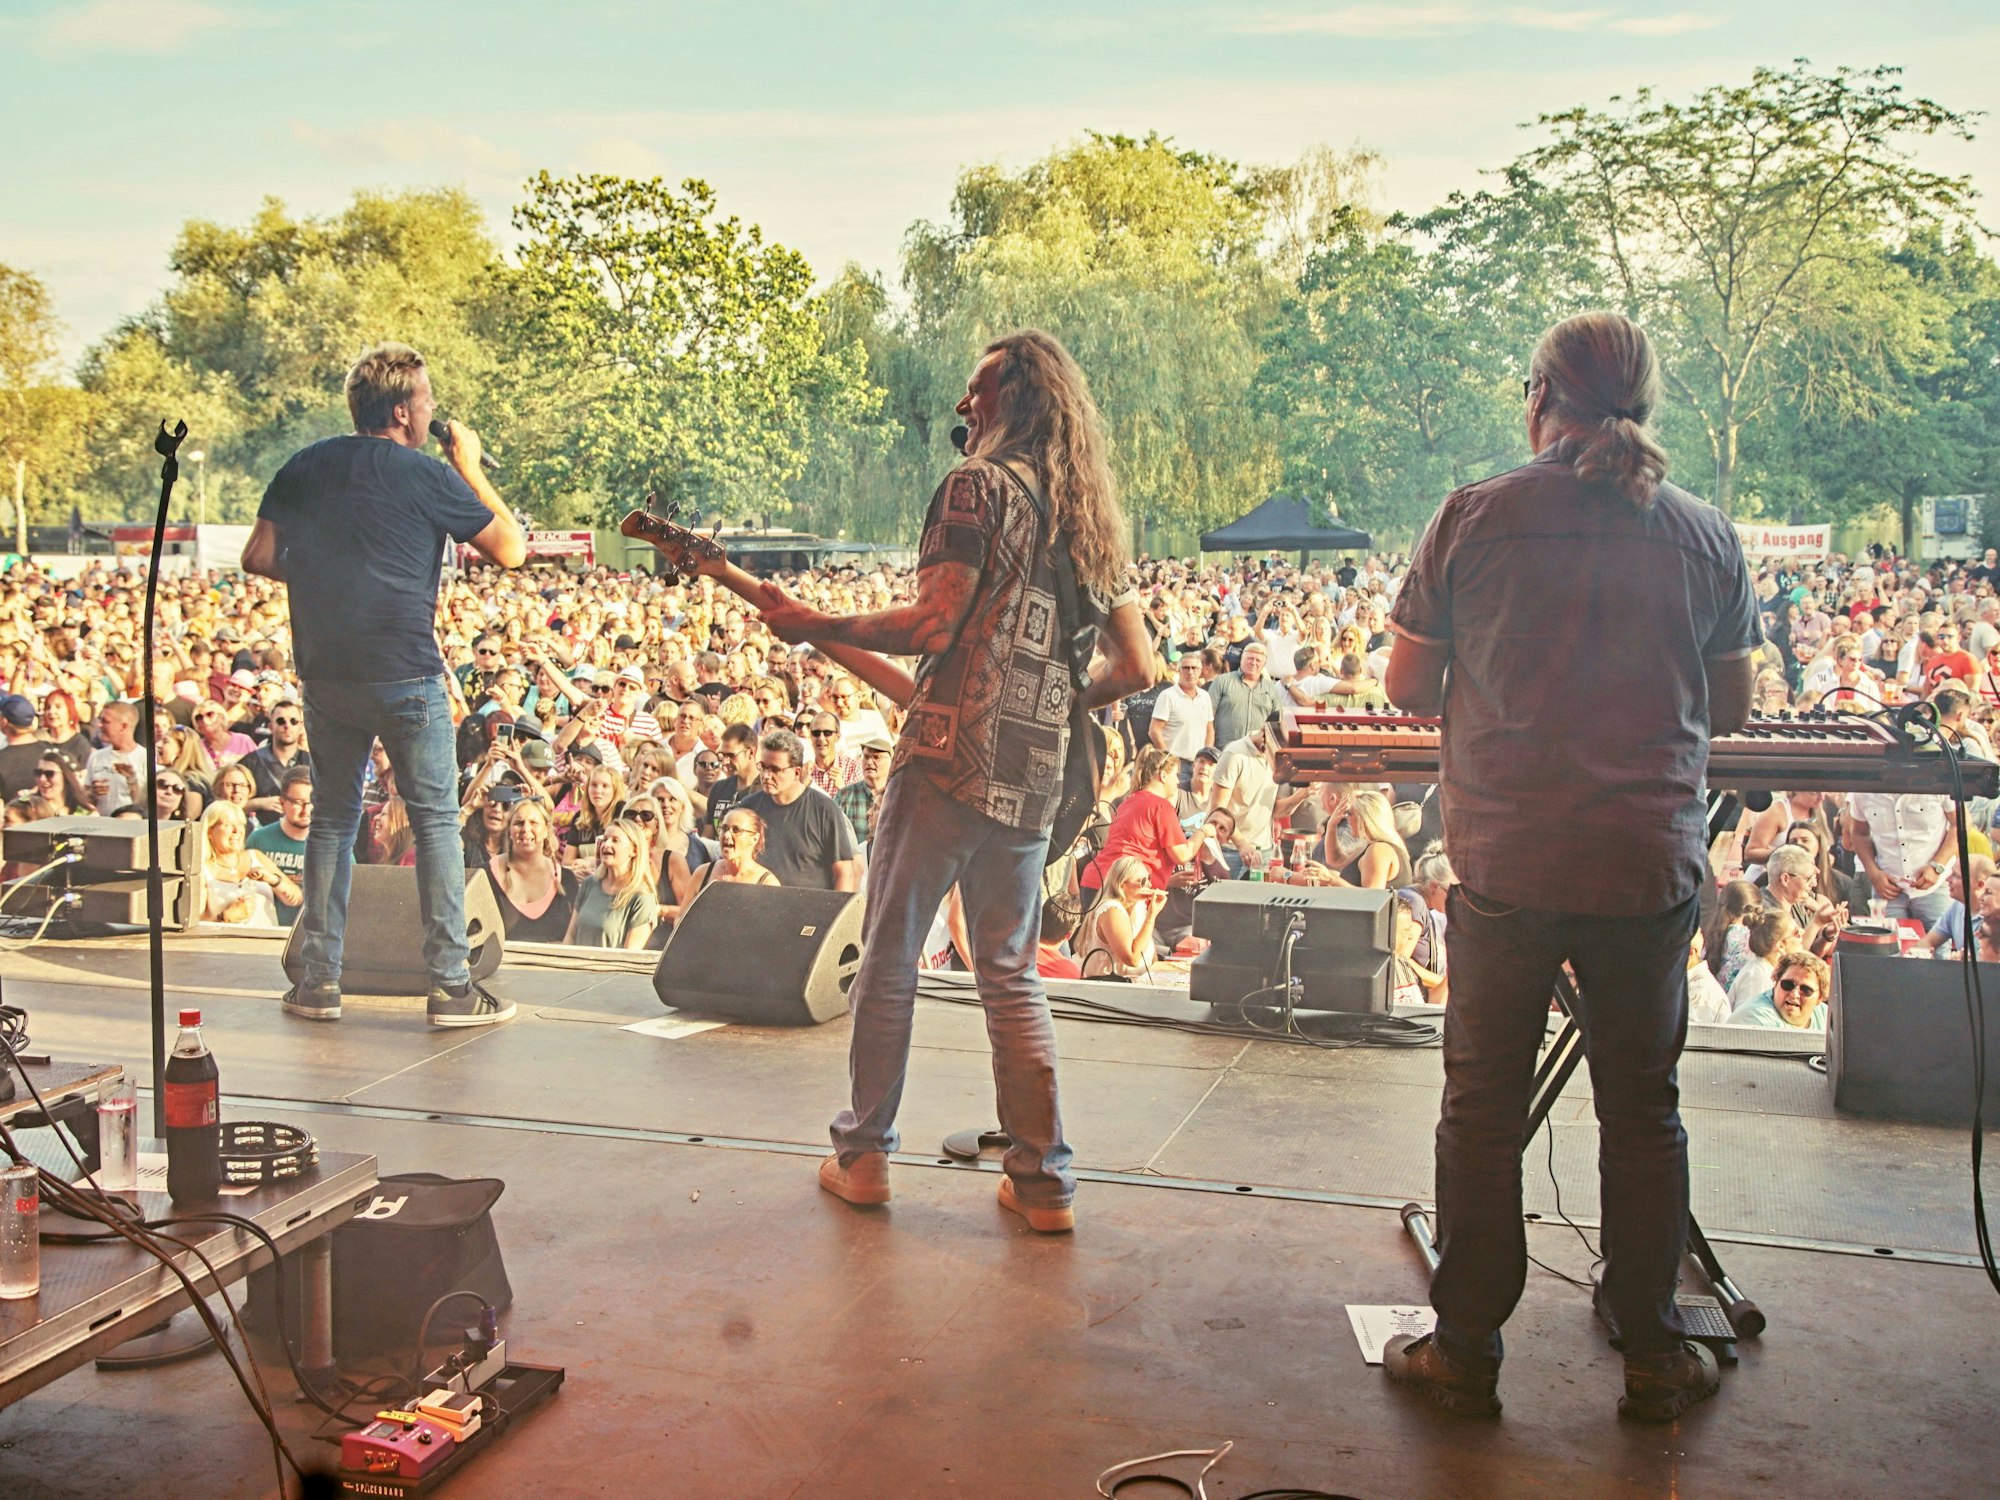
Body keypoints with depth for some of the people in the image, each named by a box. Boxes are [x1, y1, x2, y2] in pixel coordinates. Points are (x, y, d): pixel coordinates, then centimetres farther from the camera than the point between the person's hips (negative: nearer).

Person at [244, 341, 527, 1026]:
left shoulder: (305, 467, 8)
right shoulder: (428, 478, -6)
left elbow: (258, 558, 9)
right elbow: (511, 549, 1)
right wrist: (471, 469, 9)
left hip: (324, 673, 5)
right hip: (405, 673, -5)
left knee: (332, 816, 16)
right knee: (435, 820, 2)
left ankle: (317, 981, 17)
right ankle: (451, 985, 1)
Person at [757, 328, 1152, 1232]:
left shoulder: (978, 487, -6)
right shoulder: (1090, 521, 16)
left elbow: (931, 626, -15)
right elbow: (1136, 665, 15)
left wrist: (812, 626, -5)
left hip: (949, 757, -6)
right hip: (1034, 779, 7)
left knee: (888, 957, 6)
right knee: (1011, 974, 12)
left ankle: (863, 1154, 15)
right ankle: (1043, 1181, 11)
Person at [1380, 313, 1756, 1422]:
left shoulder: (1473, 518, -6)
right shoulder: (1706, 536, 1)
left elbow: (1407, 686, 0)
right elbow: (1731, 707, 10)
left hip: (1504, 862, -2)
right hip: (1651, 864, 2)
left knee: (1482, 1109, 10)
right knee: (1642, 1112, 15)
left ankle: (1465, 1353, 19)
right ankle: (1655, 1359, 25)